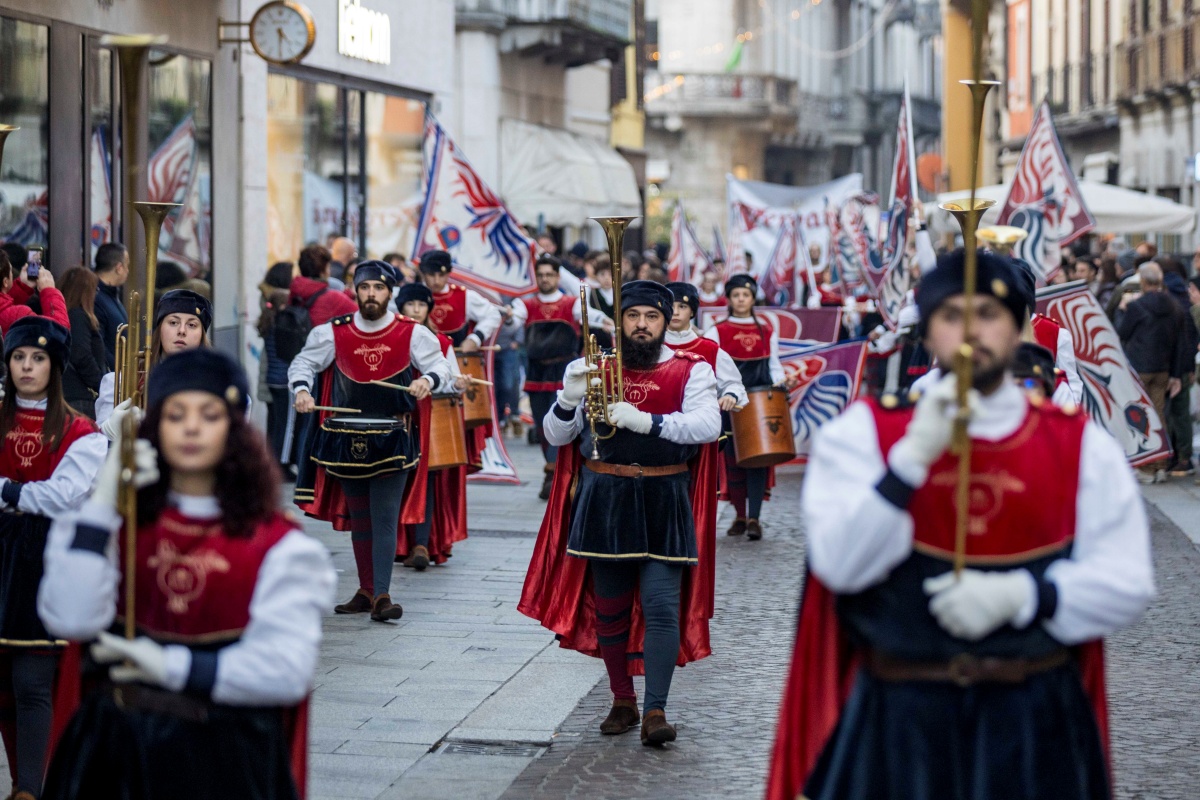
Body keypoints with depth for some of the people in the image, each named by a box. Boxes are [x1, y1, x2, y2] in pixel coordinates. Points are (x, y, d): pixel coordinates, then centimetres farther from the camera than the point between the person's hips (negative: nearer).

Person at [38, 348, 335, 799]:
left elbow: (287, 670, -13)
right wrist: (101, 505, -11)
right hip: (113, 748, 2)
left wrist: (171, 667, -12)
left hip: (225, 760, -2)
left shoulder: (277, 545, -3)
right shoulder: (115, 526, 4)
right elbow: (70, 620, -12)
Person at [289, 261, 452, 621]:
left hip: (392, 440, -2)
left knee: (385, 517, -9)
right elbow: (304, 363, 8)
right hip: (346, 440, 3)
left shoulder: (412, 334, -3)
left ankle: (382, 595, -10)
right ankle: (366, 591, 23)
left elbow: (441, 367, 0)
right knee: (358, 518, 12)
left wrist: (428, 380, -22)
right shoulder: (334, 333, 0)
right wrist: (301, 390, -11)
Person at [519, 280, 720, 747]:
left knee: (662, 606, -11)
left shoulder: (691, 371, 1)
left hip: (664, 503, -2)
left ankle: (656, 709, -7)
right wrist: (569, 398, -15)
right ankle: (622, 702, 23)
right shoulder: (595, 368, 7)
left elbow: (707, 425, -16)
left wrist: (646, 420, -26)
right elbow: (556, 436, 5)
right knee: (609, 608, 9)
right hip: (605, 502, 2)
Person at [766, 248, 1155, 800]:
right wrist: (913, 456, -20)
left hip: (1036, 722, 1)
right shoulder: (864, 432, 1)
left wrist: (1019, 595, -16)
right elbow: (839, 564, -12)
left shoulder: (1081, 445, 4)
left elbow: (1127, 581, -1)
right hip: (900, 719, -1)